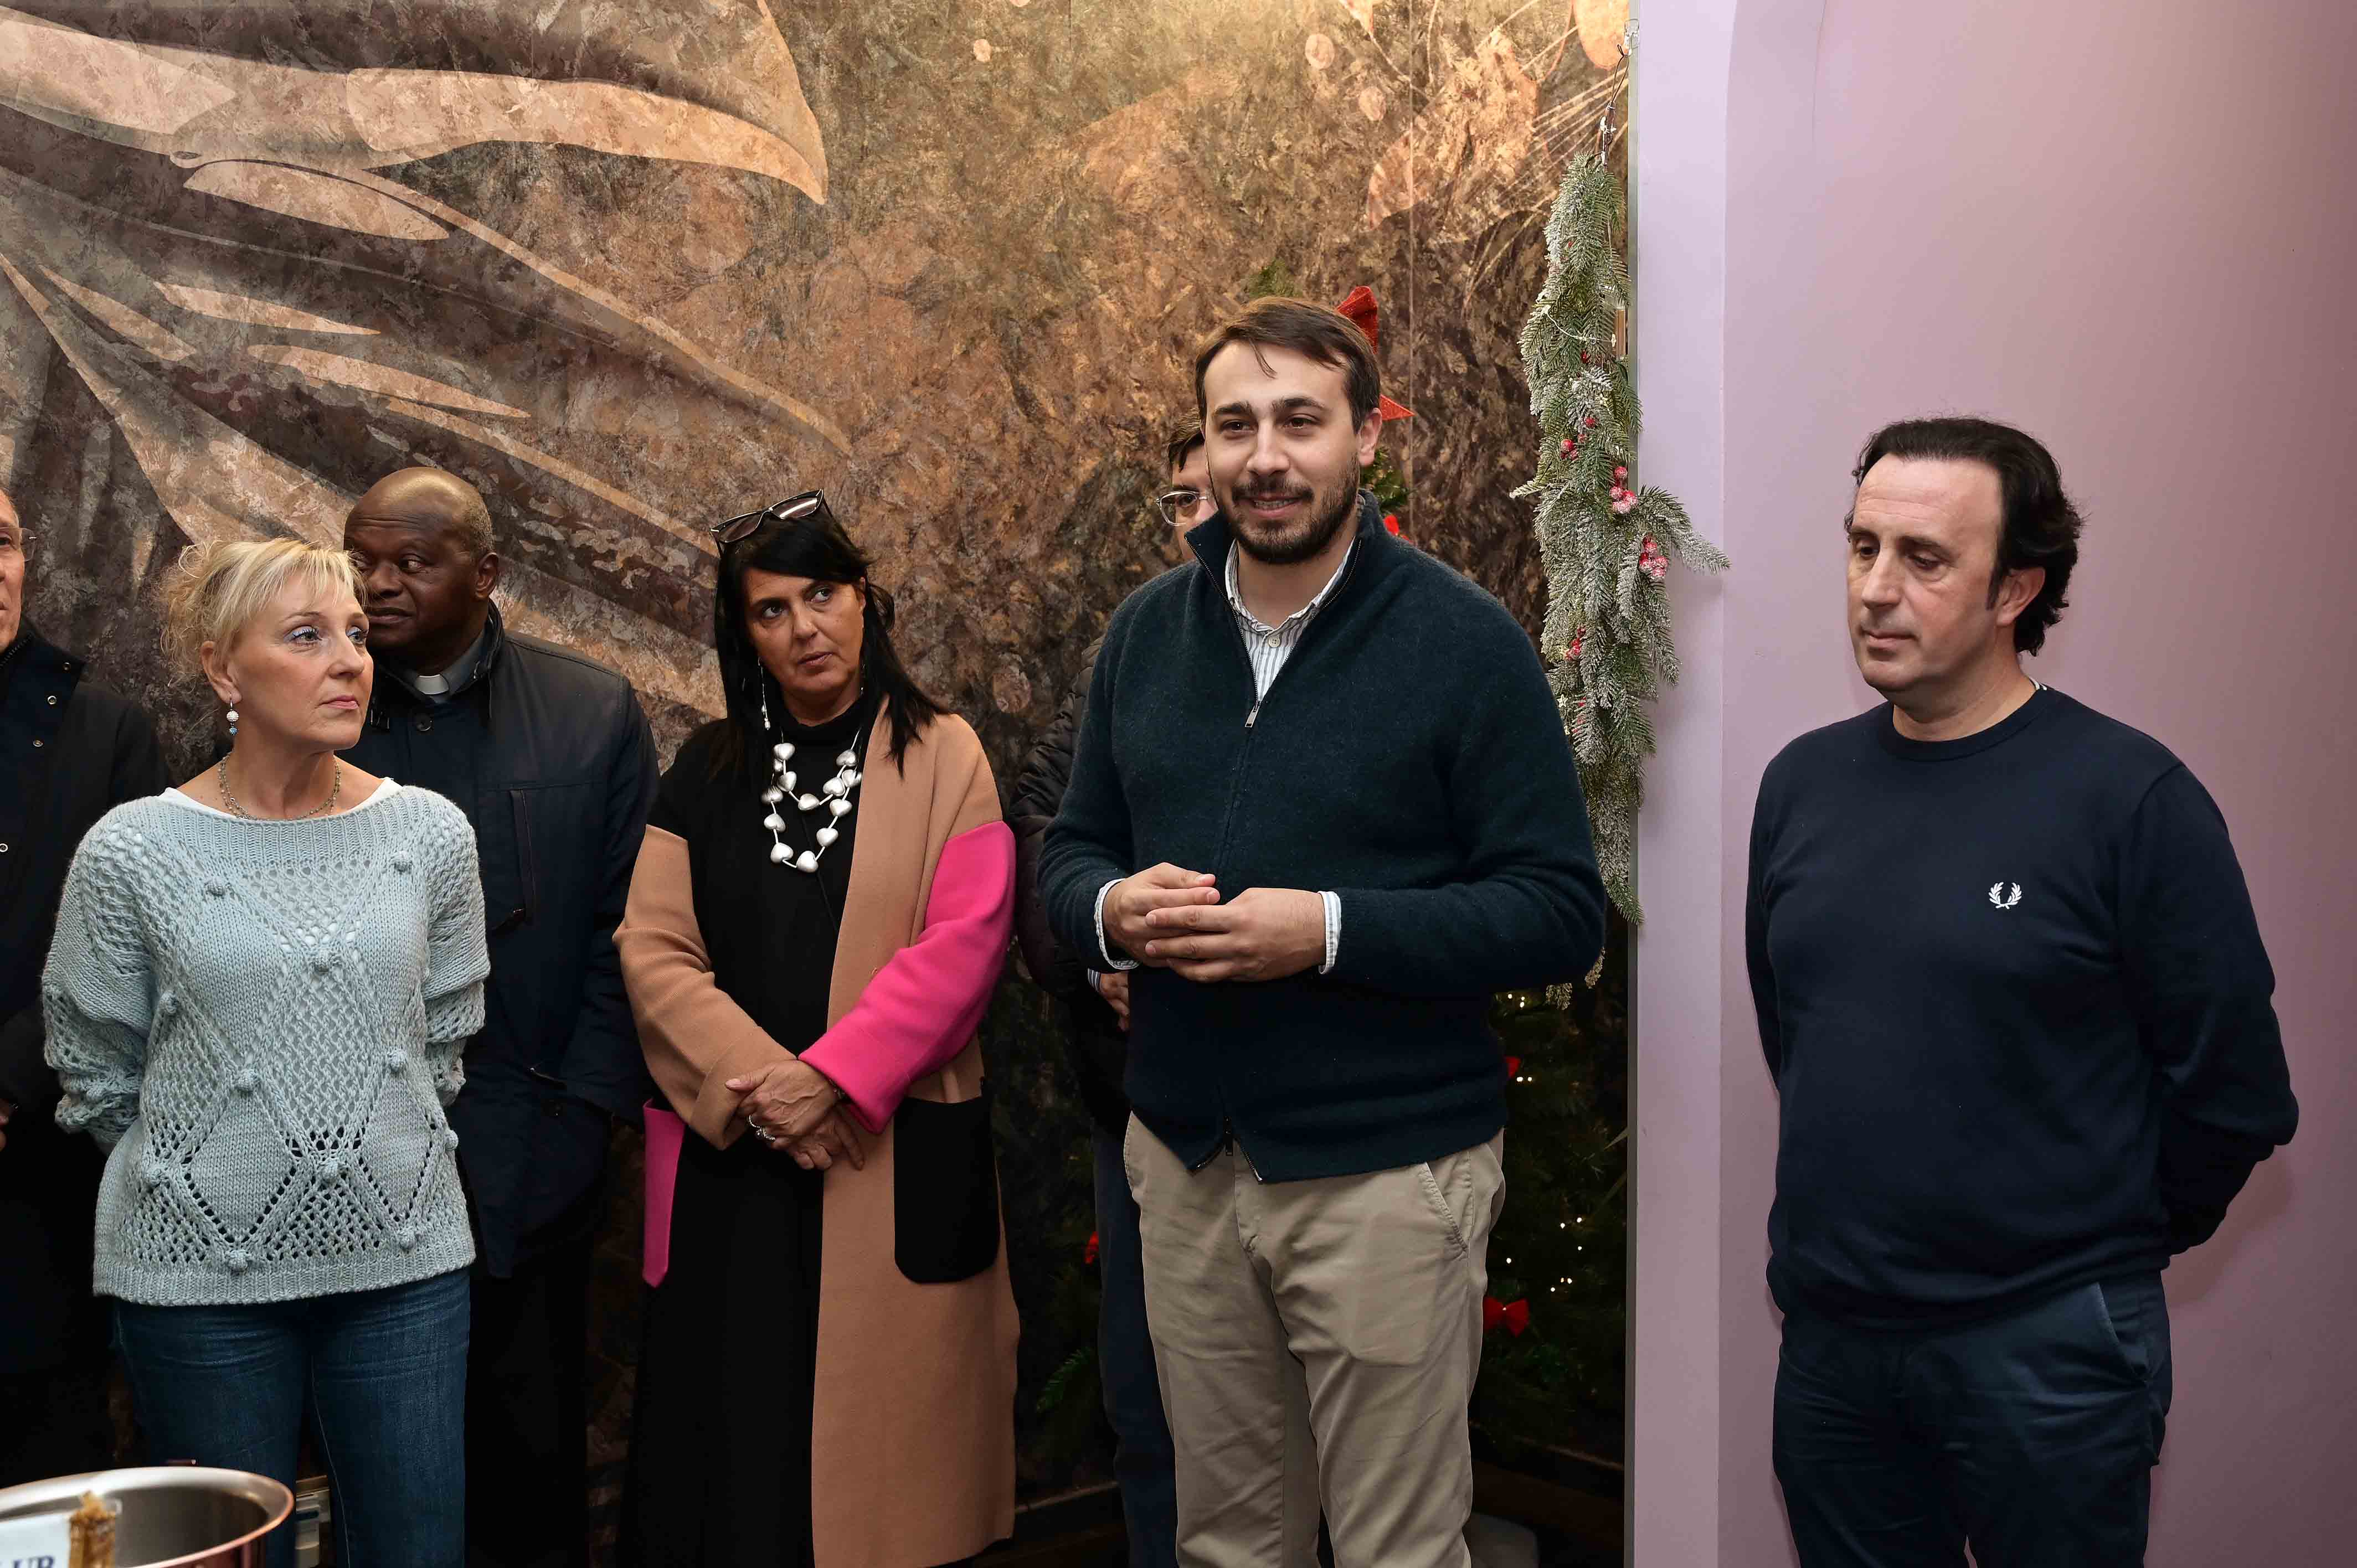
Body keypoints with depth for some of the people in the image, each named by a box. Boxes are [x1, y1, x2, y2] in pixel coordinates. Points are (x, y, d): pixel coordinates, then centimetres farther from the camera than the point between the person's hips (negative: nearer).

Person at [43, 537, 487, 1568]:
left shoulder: (431, 833, 1)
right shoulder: (129, 854, -7)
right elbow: (95, 1078, 4)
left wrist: (375, 1153, 11)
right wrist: (197, 1170, 9)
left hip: (406, 1259, 2)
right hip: (201, 1284, -2)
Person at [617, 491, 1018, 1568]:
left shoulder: (942, 758, 2)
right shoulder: (708, 771, 10)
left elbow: (963, 942, -8)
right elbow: (652, 950, 3)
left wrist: (833, 1077, -15)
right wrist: (762, 1084, -11)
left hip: (899, 1161, -2)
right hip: (735, 1163, 3)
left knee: (884, 1427, 1)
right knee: (736, 1427, 5)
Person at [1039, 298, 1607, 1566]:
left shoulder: (1463, 640, -9)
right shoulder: (1146, 631, 6)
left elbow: (1562, 913, -12)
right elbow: (1069, 854, 13)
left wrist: (1330, 930, -23)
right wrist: (1112, 909, -11)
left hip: (1386, 1171, -4)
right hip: (1183, 1160, 5)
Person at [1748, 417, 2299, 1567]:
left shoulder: (2131, 798, -12)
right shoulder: (1803, 782, 4)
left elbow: (2235, 1090, -8)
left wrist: (2104, 1247, 1)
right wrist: (1856, 1213, 13)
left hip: (2045, 1351, -4)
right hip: (1830, 1340, 5)